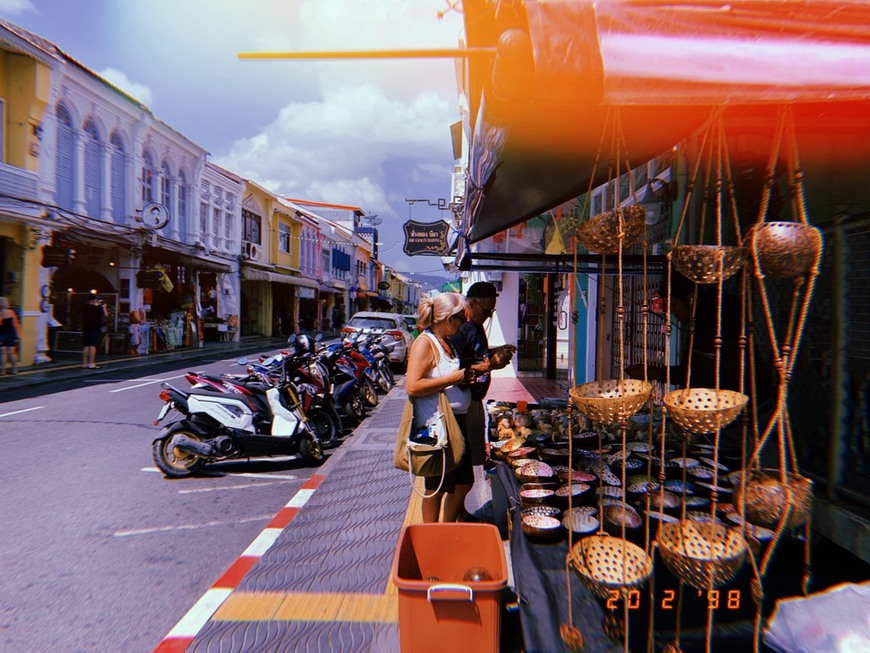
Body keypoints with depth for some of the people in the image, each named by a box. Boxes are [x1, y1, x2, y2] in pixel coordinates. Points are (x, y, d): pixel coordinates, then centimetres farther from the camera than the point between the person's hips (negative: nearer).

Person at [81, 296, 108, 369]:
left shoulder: (84, 307, 7)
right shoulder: (97, 308, -12)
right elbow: (105, 315, -6)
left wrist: (97, 305, 23)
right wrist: (104, 307, 3)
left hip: (86, 329, 6)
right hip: (95, 329, -6)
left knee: (86, 346, 9)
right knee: (93, 346, -7)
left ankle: (84, 363, 13)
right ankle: (91, 364, -9)